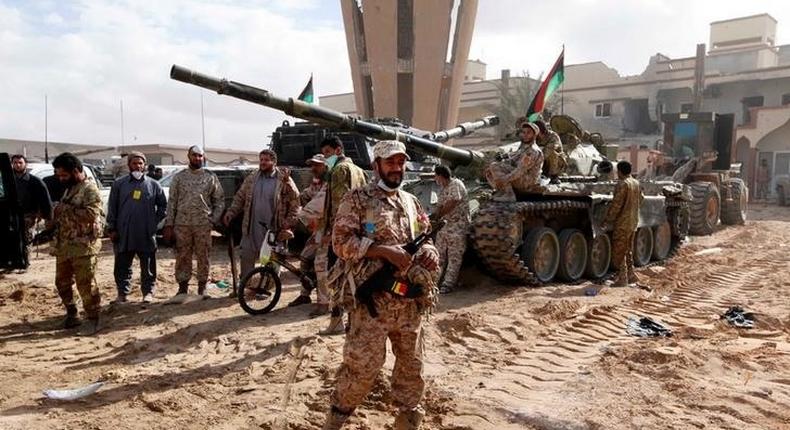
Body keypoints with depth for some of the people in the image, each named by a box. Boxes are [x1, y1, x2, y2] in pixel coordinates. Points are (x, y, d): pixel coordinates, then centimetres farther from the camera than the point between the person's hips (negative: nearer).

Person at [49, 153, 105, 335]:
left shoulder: (90, 189, -13)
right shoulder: (69, 188, 16)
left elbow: (91, 214, -25)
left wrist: (65, 209, -20)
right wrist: (54, 222, 12)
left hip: (83, 246, -9)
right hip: (63, 245, 9)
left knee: (86, 284, -4)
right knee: (62, 282, 16)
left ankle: (92, 319, 7)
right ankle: (71, 314, 30)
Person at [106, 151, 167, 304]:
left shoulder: (153, 184, 5)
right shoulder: (119, 184, 5)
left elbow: (163, 205, 12)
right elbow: (112, 208, 5)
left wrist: (155, 221, 2)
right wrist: (112, 228, 0)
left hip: (147, 234, 0)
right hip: (123, 234, 0)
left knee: (148, 265, 6)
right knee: (122, 266, 7)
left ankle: (148, 292, 17)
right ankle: (122, 293, 18)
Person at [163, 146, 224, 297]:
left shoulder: (210, 177, 5)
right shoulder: (179, 177, 6)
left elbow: (220, 200, 7)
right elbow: (172, 201, 5)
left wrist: (214, 219, -4)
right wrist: (169, 225, 0)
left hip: (203, 224, -1)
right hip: (182, 224, 1)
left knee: (203, 256, 4)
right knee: (182, 257, 5)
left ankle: (202, 286, 15)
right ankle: (183, 286, 16)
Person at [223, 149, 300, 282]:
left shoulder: (284, 180, -6)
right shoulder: (251, 179, 8)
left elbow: (295, 202, -5)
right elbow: (239, 198, 14)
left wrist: (290, 223, -10)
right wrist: (230, 213, 1)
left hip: (274, 229, -3)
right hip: (251, 228, 4)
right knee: (246, 257, 6)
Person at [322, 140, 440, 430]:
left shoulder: (411, 202, 15)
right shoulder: (357, 199, -3)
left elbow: (425, 237, 22)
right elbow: (341, 241, -11)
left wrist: (429, 252, -3)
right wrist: (385, 251, -19)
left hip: (410, 299, 6)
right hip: (372, 299, -6)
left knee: (411, 363, 14)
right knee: (363, 364, -2)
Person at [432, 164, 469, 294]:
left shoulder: (456, 184, -11)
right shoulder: (443, 189, 17)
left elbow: (451, 203, -20)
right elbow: (440, 206, 14)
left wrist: (438, 215, -10)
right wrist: (435, 215, -6)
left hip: (457, 225, -9)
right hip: (444, 225, 9)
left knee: (454, 257, -3)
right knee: (439, 255, 9)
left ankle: (448, 283, -1)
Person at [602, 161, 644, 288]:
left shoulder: (622, 184, -18)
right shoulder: (636, 183, 8)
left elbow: (616, 205, -21)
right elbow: (640, 200, 18)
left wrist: (607, 221, -15)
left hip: (622, 222, -9)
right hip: (633, 222, 9)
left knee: (618, 251, -1)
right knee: (628, 250, 18)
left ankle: (622, 278, 0)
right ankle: (631, 275, 24)